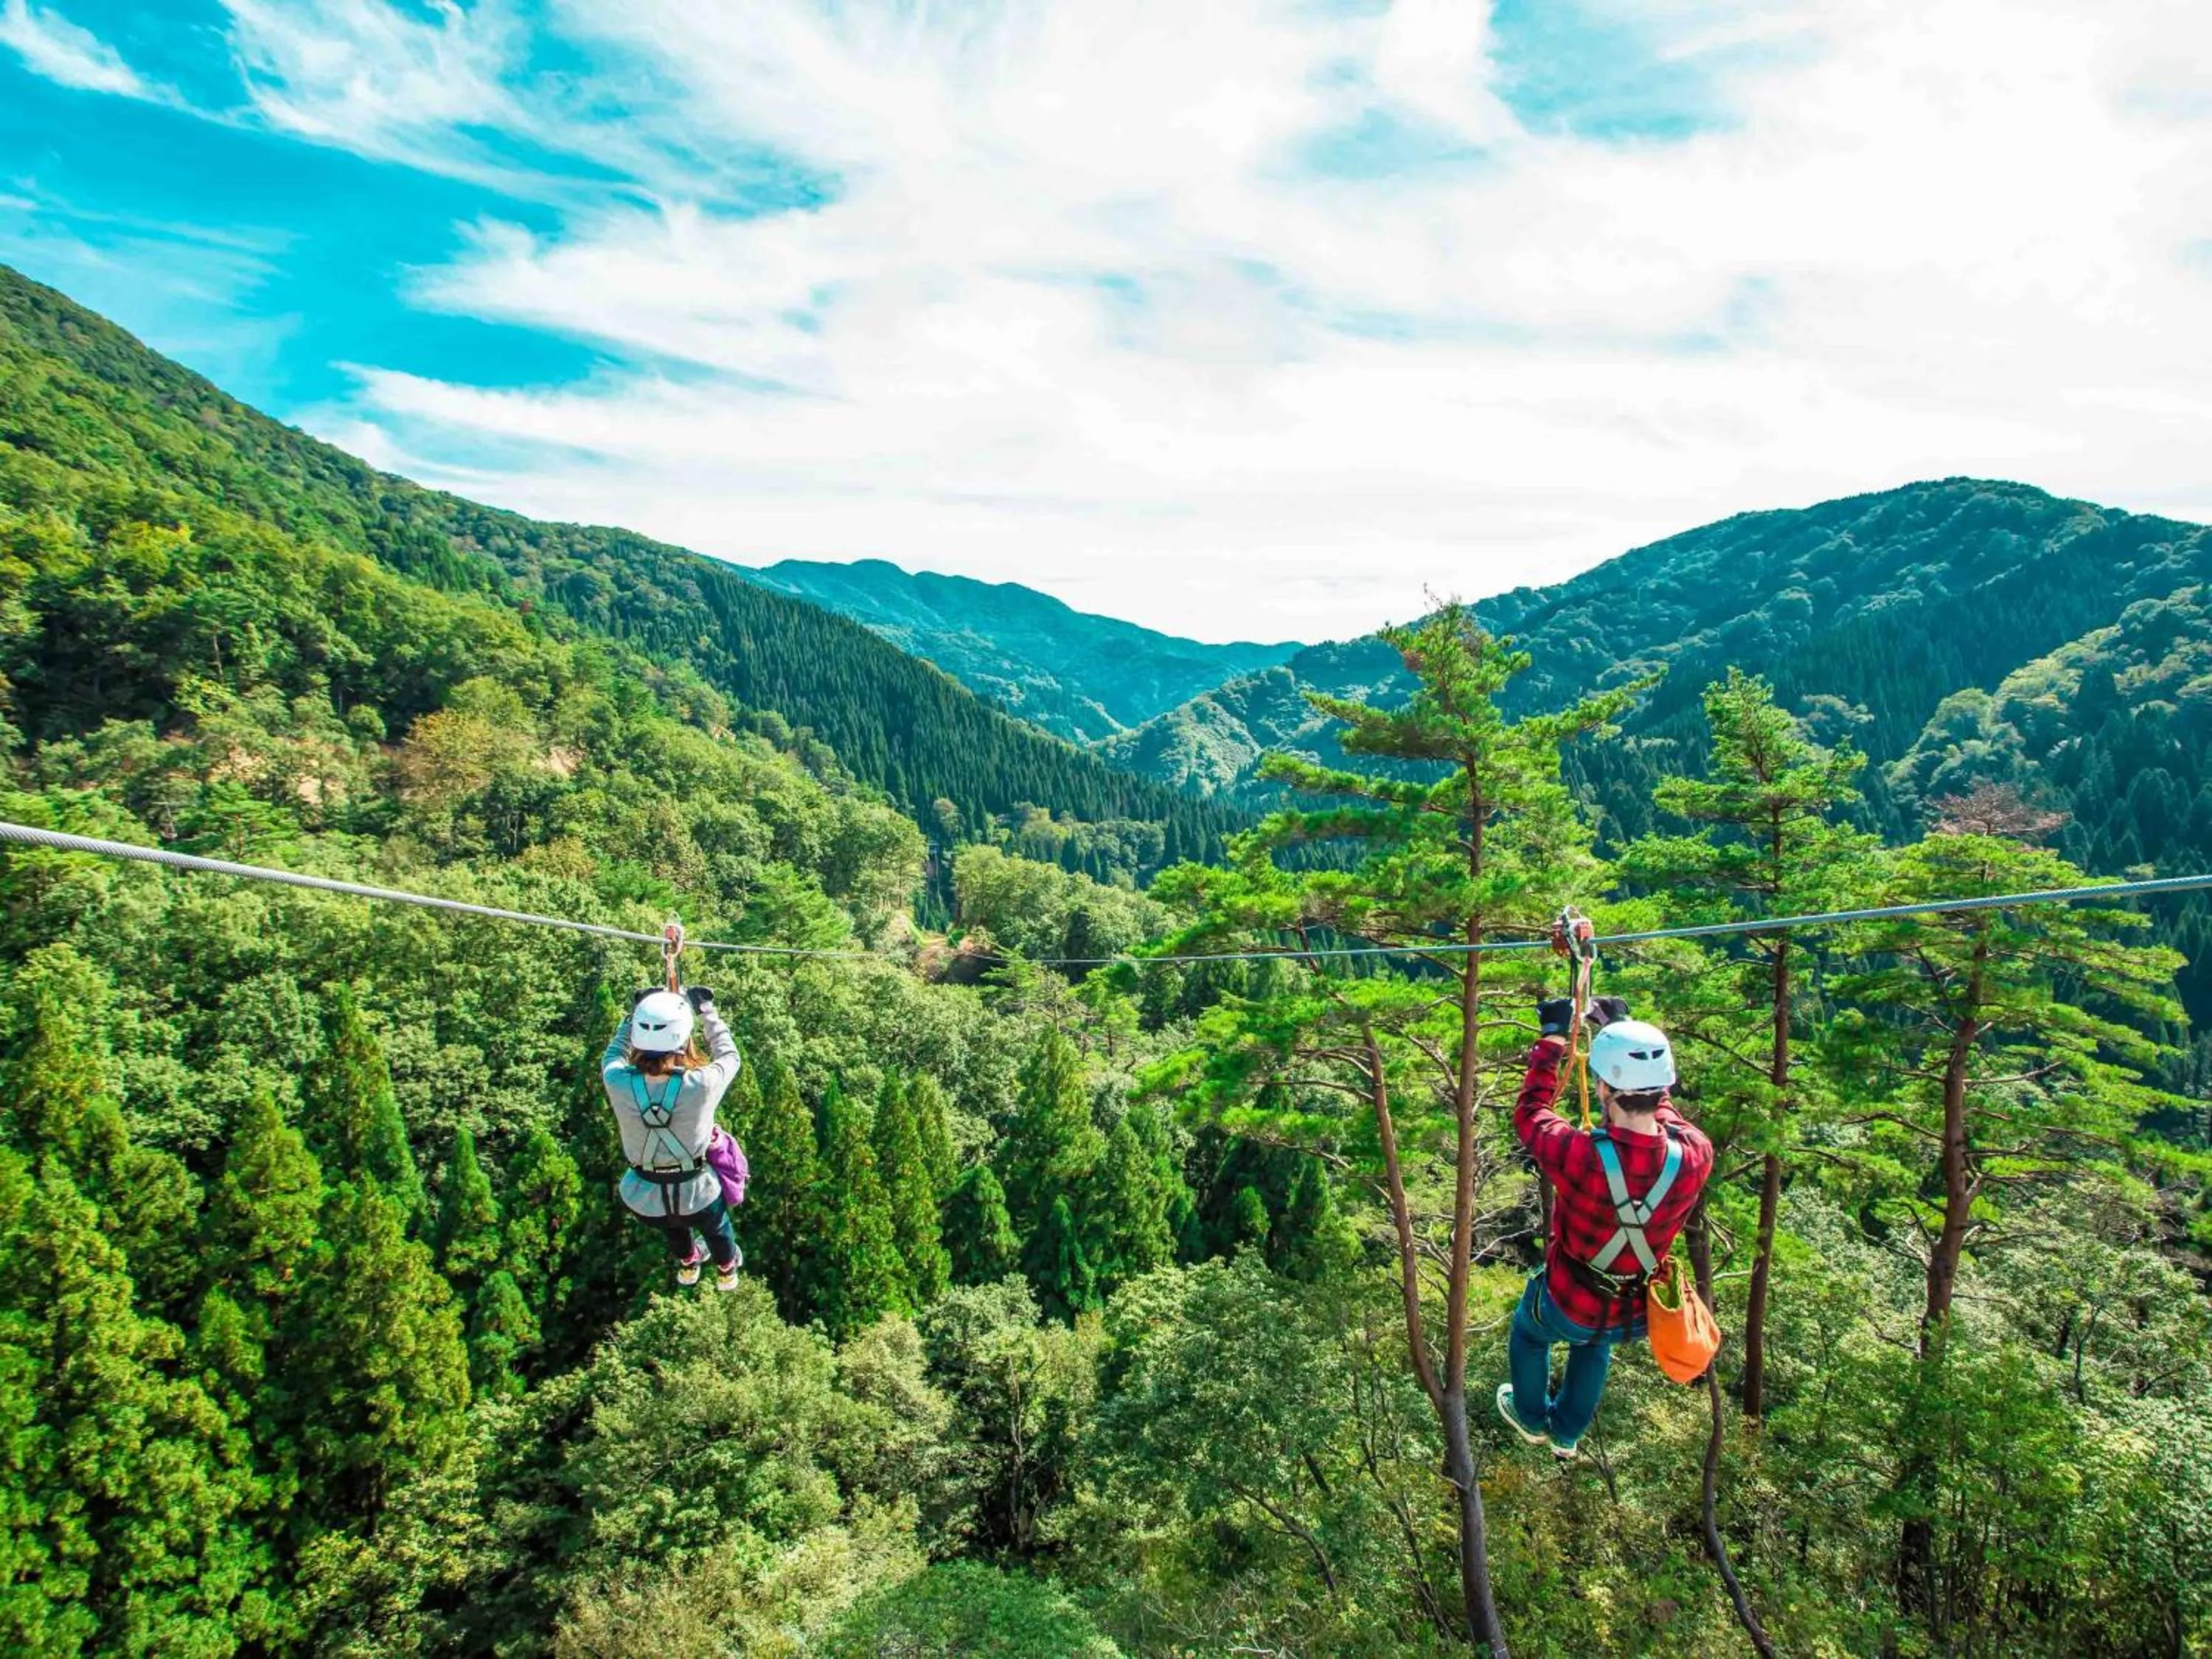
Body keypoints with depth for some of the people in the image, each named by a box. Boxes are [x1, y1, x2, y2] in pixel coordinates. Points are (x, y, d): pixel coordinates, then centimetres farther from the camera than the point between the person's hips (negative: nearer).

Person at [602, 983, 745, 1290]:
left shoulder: (617, 1083, -27)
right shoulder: (701, 1086, -32)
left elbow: (613, 1055, 0)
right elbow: (730, 1056, -8)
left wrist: (636, 1013, 5)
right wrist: (706, 1010, 0)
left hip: (643, 1203, 2)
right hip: (697, 1196, -2)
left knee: (674, 1228, 39)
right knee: (717, 1230, 34)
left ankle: (687, 1265, 67)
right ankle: (727, 1271, 63)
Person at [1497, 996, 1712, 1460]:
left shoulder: (1580, 1157, -40)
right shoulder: (1695, 1156, -29)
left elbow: (1530, 1114, -18)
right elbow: (1662, 1107, -5)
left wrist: (1552, 1035, -9)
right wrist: (1623, 1029, 2)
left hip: (1569, 1308, -3)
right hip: (1639, 1316, 3)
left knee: (1528, 1332, 33)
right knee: (1594, 1347, 39)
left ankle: (1531, 1419, 58)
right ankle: (1568, 1434, 59)